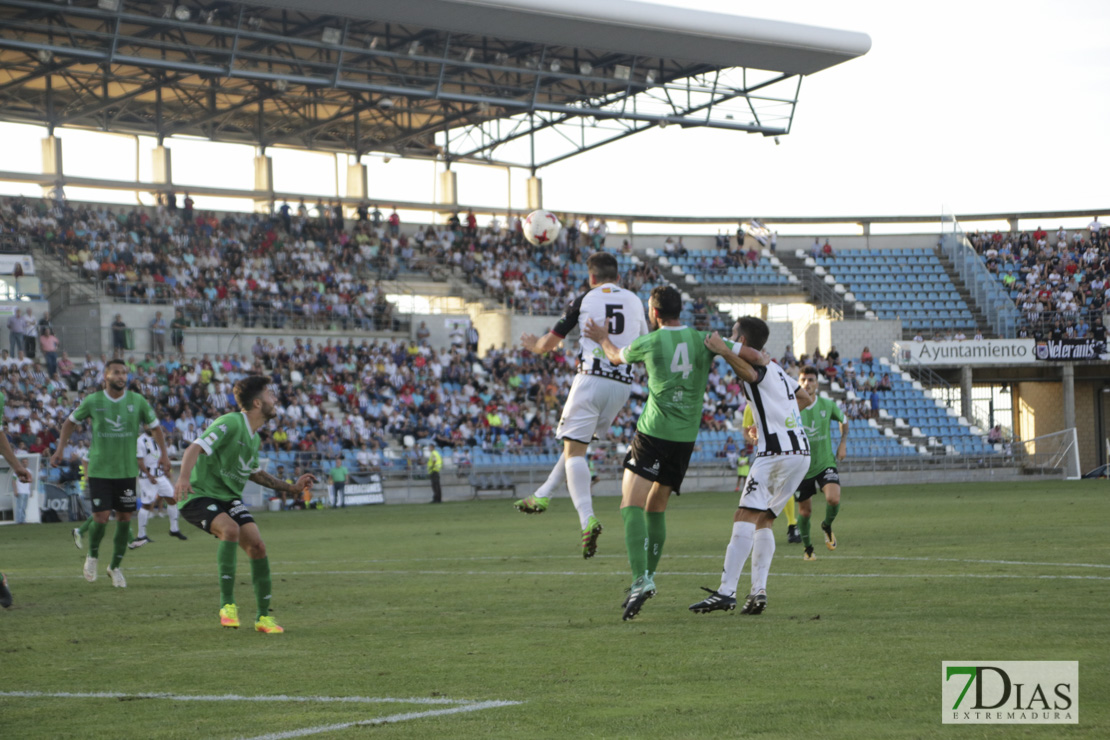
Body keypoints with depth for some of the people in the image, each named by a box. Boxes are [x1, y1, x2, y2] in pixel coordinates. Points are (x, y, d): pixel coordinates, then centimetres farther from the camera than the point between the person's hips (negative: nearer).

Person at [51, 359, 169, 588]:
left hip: (127, 471, 2)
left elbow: (155, 426, 13)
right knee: (101, 517, -10)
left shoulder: (137, 401, 0)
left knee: (124, 518, 4)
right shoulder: (92, 401, -3)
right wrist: (60, 449, 7)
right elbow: (71, 422, 13)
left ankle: (115, 567, 20)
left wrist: (164, 453, 2)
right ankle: (92, 555, 20)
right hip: (99, 471, -2)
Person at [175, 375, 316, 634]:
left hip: (229, 497, 8)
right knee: (230, 528, -34)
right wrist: (183, 477, -46)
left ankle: (263, 616, 4)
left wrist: (291, 487, 22)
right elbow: (196, 448, -28)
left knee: (256, 545, -7)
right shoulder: (230, 423, -17)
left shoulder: (254, 438, 12)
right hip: (199, 496, -8)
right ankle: (227, 604, -27)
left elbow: (254, 473, 29)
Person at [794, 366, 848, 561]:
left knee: (833, 499, -24)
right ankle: (807, 548, 33)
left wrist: (843, 443, 7)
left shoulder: (828, 405, -4)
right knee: (805, 511, 8)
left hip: (825, 464, 0)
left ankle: (827, 526, 9)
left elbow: (843, 420, 16)